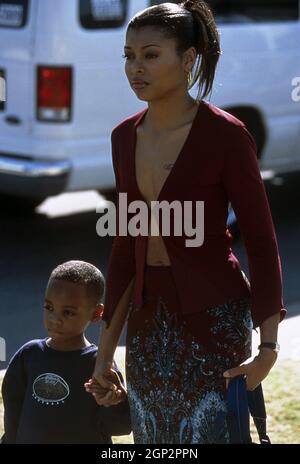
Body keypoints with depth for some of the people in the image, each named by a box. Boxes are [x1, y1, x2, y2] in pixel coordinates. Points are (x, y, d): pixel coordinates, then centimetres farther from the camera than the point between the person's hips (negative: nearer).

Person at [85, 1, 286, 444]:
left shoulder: (225, 135, -12)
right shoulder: (125, 137, 6)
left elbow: (262, 242, -9)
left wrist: (268, 346, -18)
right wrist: (106, 350, 15)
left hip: (214, 319, -6)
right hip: (148, 321, 6)